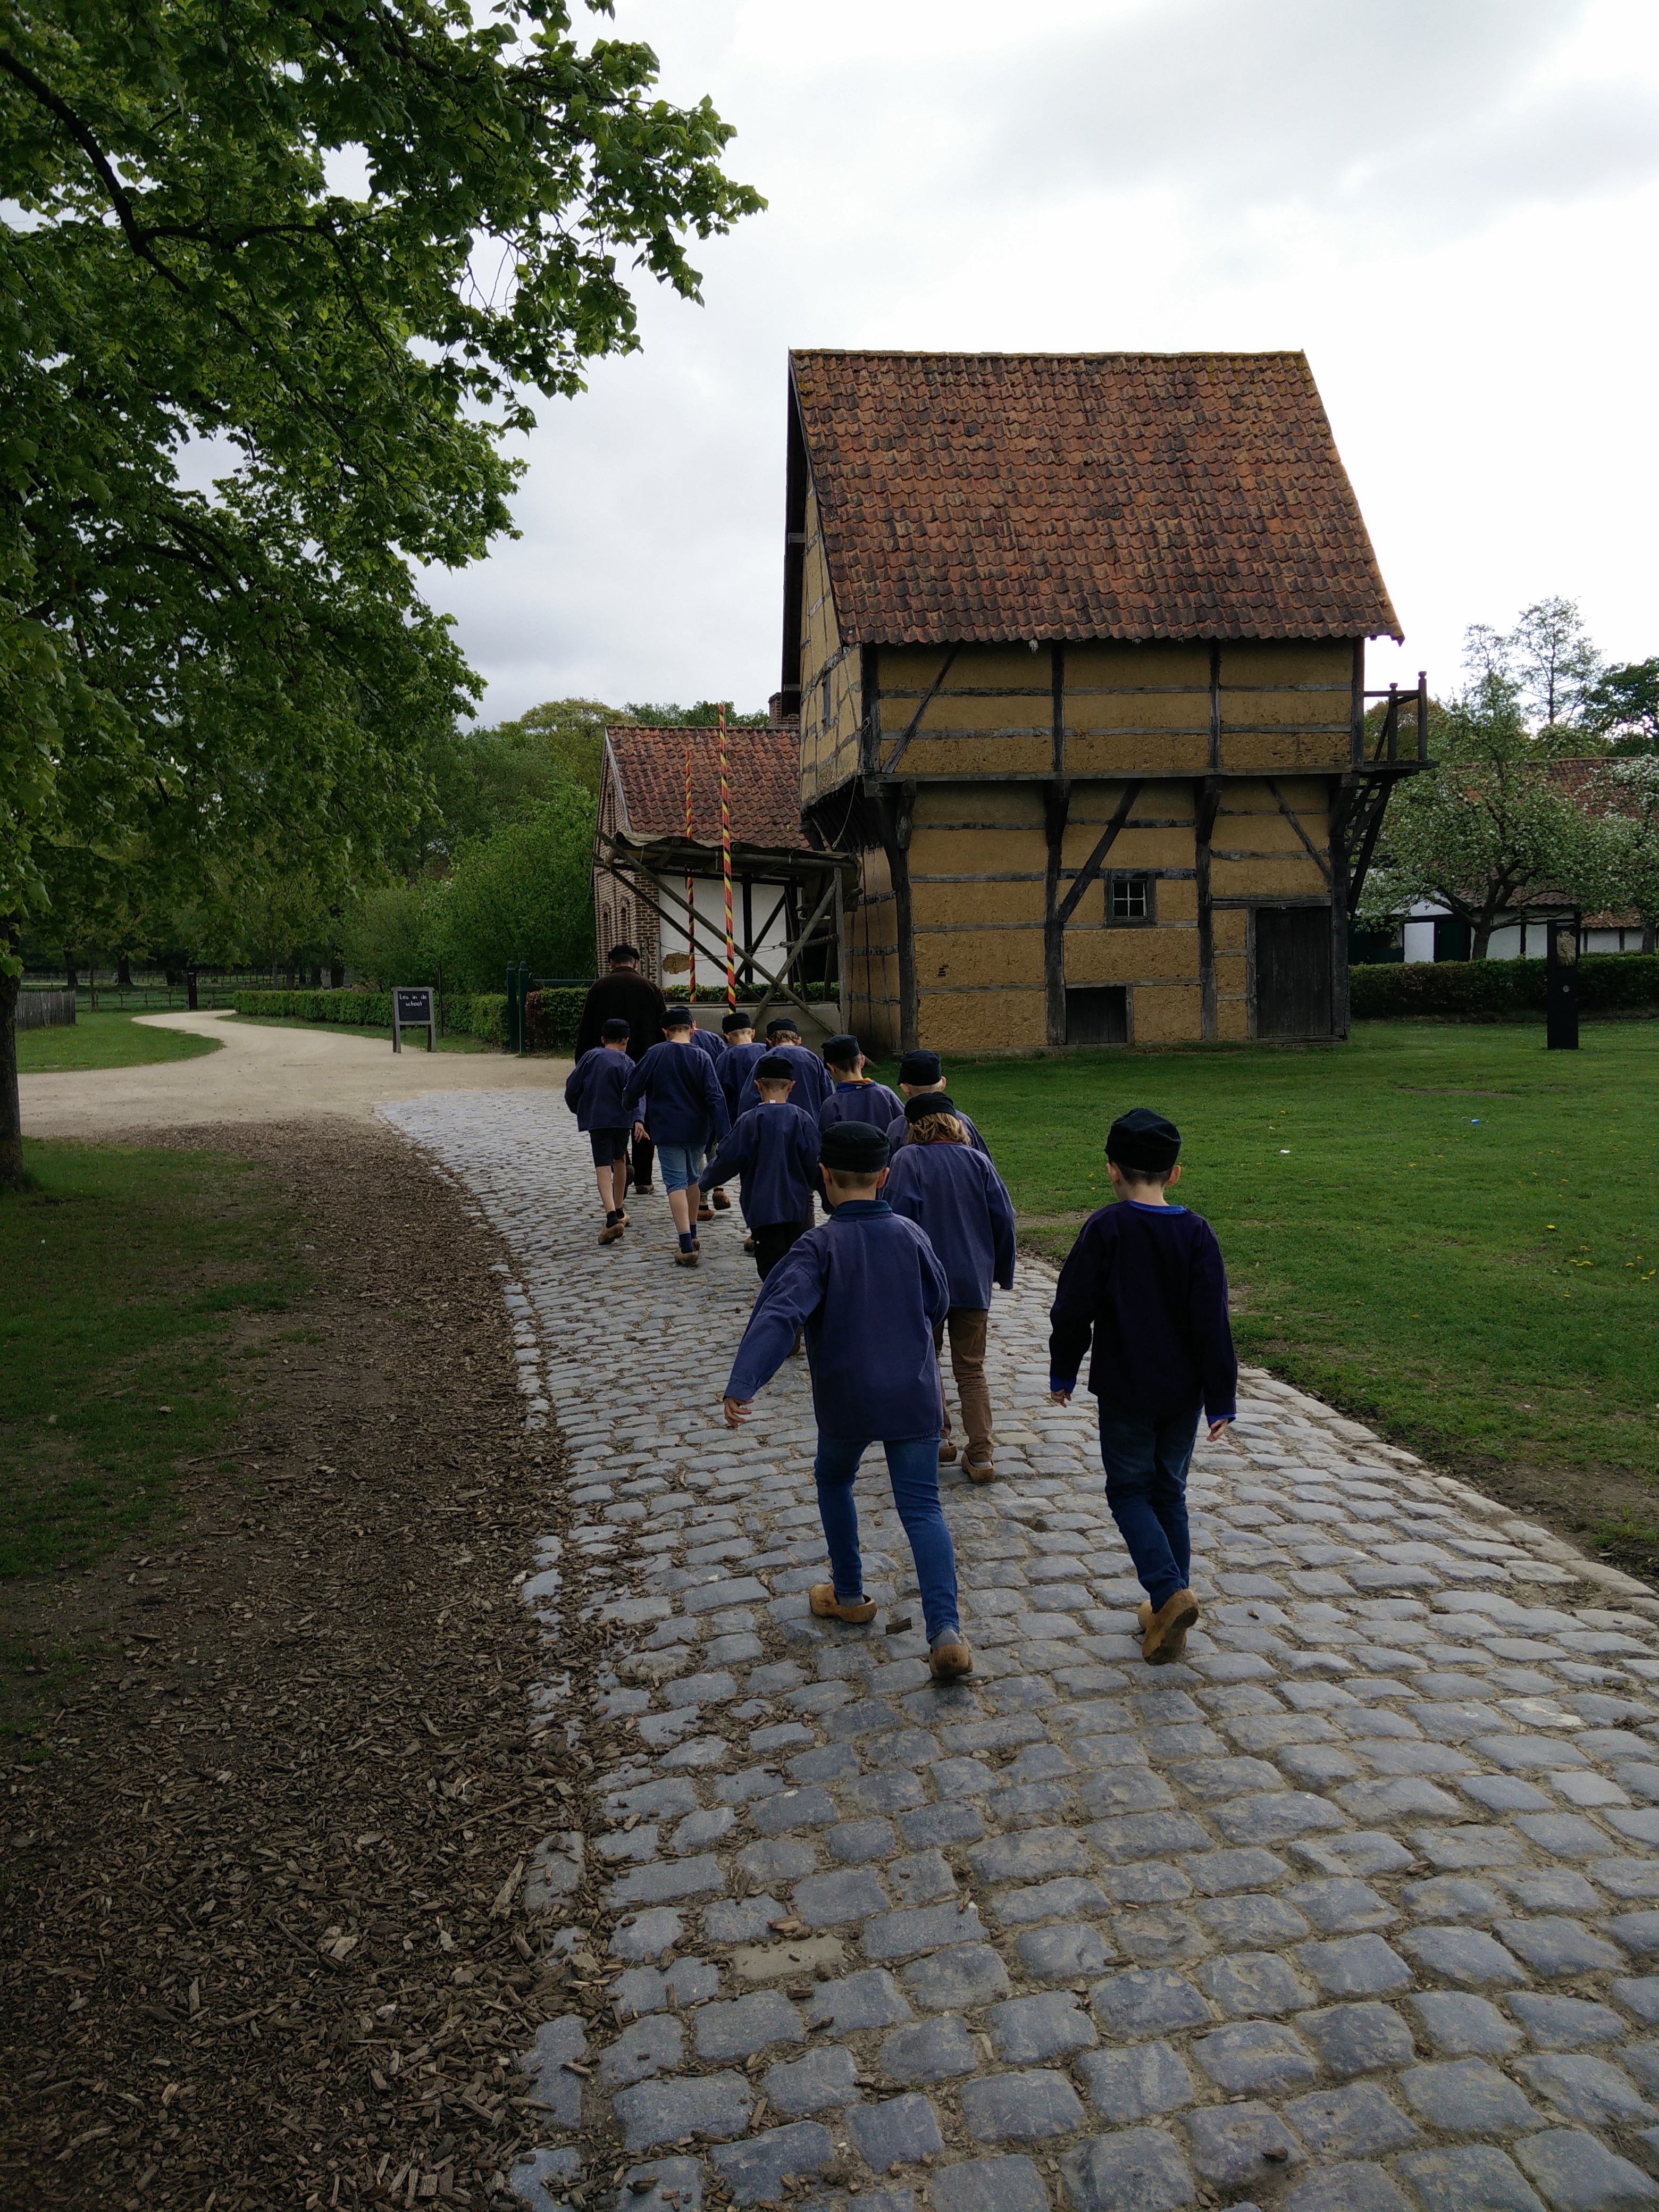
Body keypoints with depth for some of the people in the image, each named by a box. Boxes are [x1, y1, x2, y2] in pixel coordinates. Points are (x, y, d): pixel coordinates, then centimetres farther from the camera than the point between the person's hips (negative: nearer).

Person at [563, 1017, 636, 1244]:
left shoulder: (590, 1057, 4)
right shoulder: (626, 1063, -2)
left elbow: (572, 1087, 4)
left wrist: (579, 1110, 19)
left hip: (596, 1120, 0)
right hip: (621, 1119, 0)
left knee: (603, 1167, -7)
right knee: (620, 1160, 22)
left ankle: (612, 1217, -25)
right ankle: (619, 1211, 34)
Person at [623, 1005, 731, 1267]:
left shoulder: (655, 1054, -4)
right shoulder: (701, 1057, -5)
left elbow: (634, 1088, 1)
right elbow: (715, 1097, -11)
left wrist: (636, 1118, 17)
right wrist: (725, 1135, -11)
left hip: (667, 1130, -2)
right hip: (698, 1129, 2)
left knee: (676, 1182, -3)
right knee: (692, 1178, 21)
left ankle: (687, 1246, -14)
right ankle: (692, 1234, 33)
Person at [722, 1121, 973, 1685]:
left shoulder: (819, 1246, -14)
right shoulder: (910, 1236, -2)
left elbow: (778, 1315, -28)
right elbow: (938, 1304, 12)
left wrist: (741, 1386, -36)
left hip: (846, 1401, -2)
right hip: (914, 1397, 2)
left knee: (833, 1482, 26)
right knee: (922, 1508, 4)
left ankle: (849, 1596, 36)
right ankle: (946, 1633, -11)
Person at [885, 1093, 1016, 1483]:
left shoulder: (909, 1160, -7)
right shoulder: (978, 1161, 3)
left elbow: (900, 1217, -15)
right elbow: (1004, 1218, 3)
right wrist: (1003, 1272, 14)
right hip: (974, 1281, 3)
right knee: (972, 1370, 10)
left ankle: (937, 1437, 17)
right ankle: (981, 1457, 6)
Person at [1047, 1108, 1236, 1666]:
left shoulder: (1104, 1228, -12)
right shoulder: (1196, 1233, -6)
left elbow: (1073, 1309, -8)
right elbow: (1212, 1323, -6)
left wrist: (1063, 1373, 7)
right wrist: (1220, 1399, 0)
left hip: (1124, 1390, -3)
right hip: (1182, 1391, 3)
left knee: (1129, 1491, 9)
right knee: (1169, 1493, 16)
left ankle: (1169, 1591, -12)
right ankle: (1167, 1617, 20)